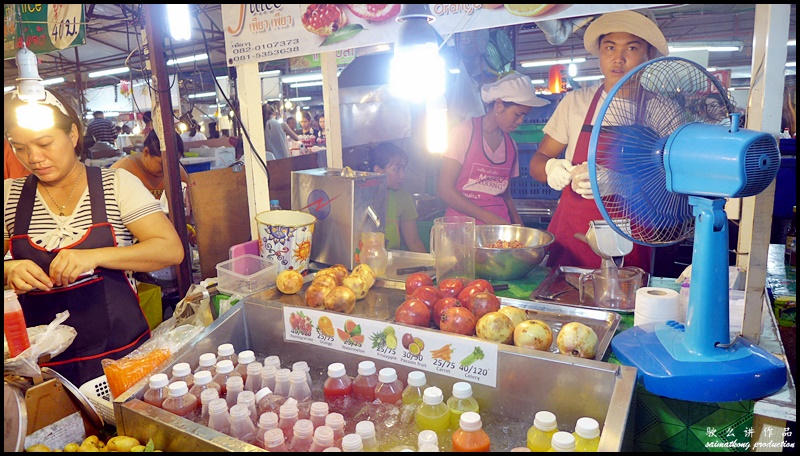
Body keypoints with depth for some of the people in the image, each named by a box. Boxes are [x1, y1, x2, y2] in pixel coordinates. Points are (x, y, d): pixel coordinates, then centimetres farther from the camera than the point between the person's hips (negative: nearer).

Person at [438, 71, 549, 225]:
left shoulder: (511, 145, 12)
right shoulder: (464, 132, -4)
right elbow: (445, 189, -8)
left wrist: (520, 228, 4)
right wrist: (489, 218, -13)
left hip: (499, 224, 6)